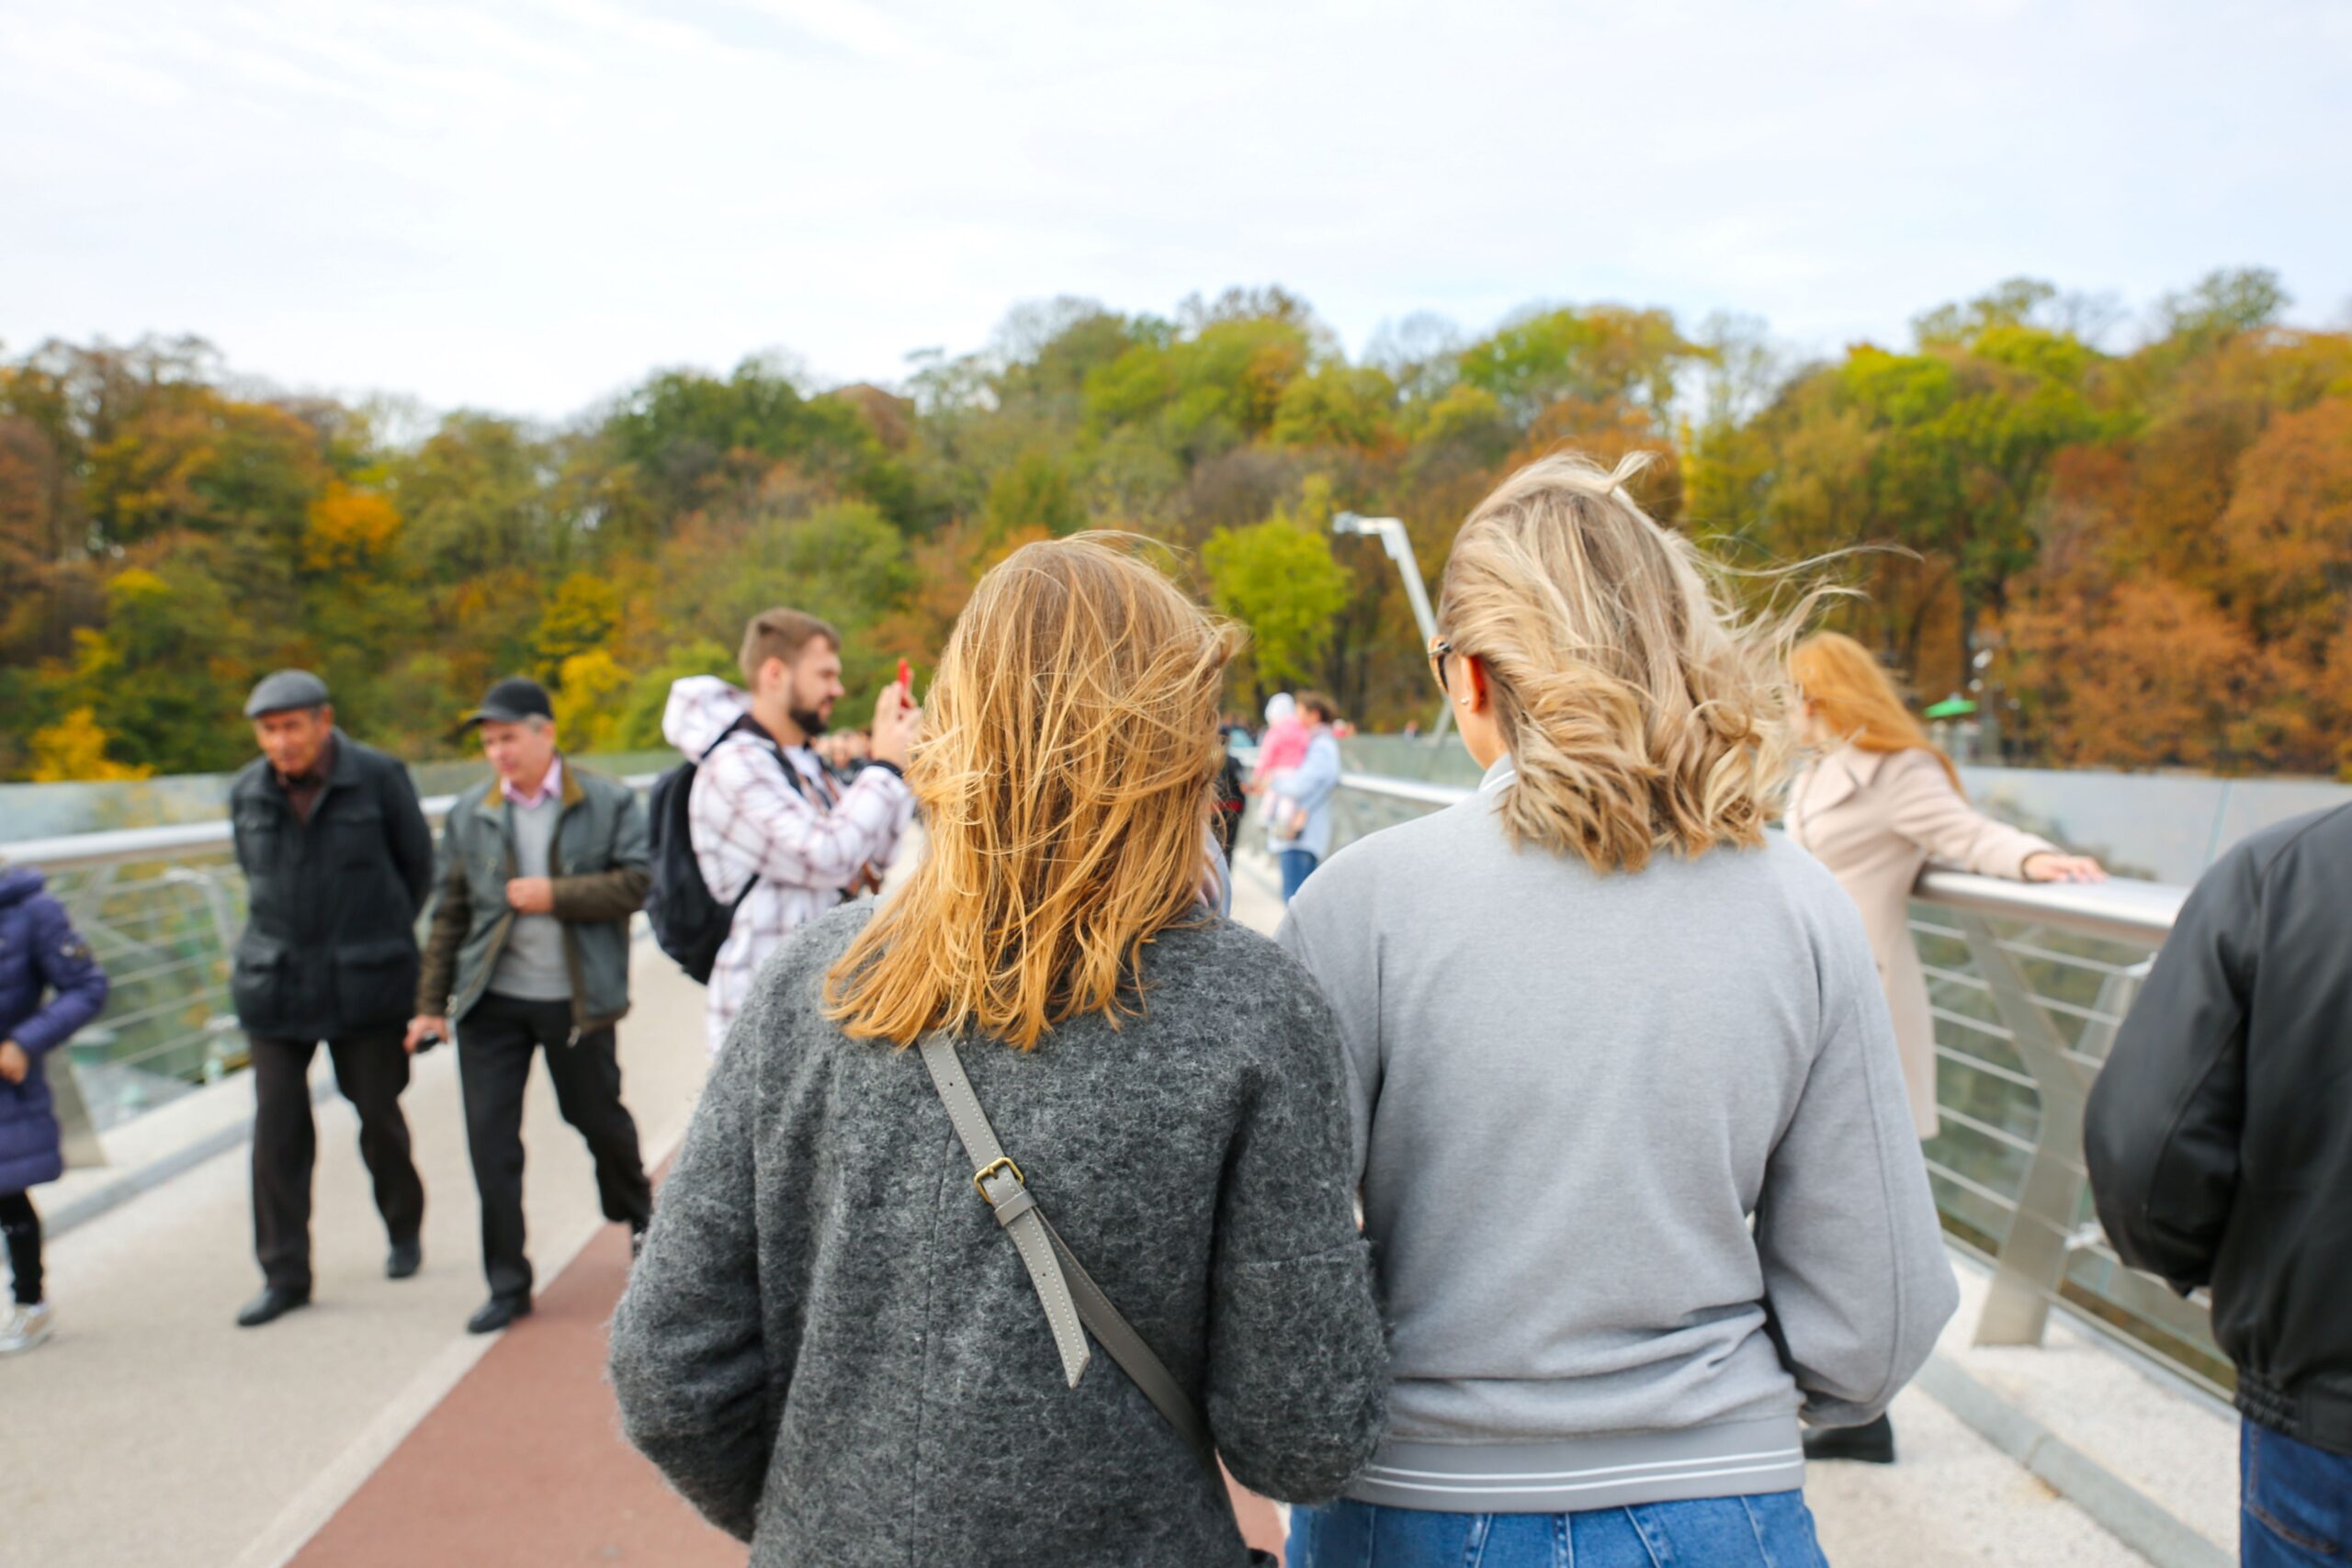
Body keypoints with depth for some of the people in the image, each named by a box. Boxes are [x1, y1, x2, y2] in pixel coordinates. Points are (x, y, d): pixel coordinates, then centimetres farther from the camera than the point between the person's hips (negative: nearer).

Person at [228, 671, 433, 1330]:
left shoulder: (379, 777, -8)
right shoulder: (248, 793, 2)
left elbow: (416, 864, 3)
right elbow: (256, 874, 16)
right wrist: (288, 938, 13)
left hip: (364, 984, -2)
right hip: (275, 984, 3)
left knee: (378, 1114, 8)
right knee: (277, 1130, 0)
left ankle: (404, 1227, 33)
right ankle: (284, 1275, 10)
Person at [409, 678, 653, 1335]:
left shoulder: (608, 801, -4)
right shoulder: (469, 813, 5)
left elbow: (636, 883, -9)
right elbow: (451, 912, 8)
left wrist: (557, 896, -19)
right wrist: (432, 1002, 6)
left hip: (577, 999, -2)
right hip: (491, 1001, 2)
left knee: (597, 1117, 12)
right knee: (490, 1135, -1)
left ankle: (638, 1211, 42)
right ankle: (507, 1283, 10)